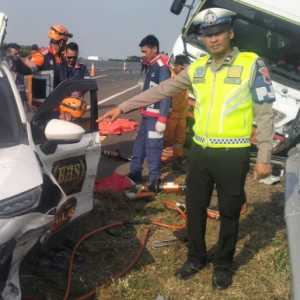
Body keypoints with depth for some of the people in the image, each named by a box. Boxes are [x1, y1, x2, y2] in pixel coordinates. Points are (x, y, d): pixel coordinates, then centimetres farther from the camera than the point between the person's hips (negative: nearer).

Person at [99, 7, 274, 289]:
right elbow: (161, 90, 9)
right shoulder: (197, 68, 5)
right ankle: (196, 257, 35)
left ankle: (223, 265, 30)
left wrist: (264, 157, -9)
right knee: (194, 208, 15)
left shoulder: (252, 64, -8)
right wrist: (123, 107, 8)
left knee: (229, 213, 10)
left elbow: (264, 113, -7)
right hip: (200, 151, 5)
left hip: (233, 155, -4)